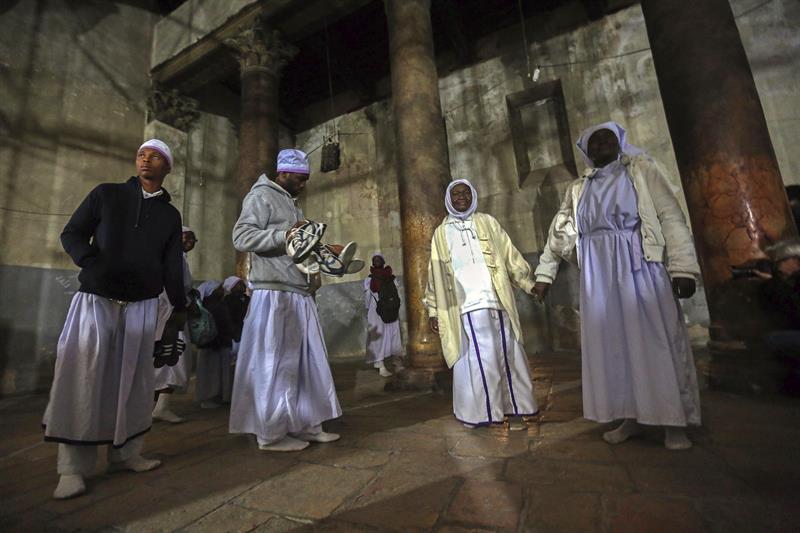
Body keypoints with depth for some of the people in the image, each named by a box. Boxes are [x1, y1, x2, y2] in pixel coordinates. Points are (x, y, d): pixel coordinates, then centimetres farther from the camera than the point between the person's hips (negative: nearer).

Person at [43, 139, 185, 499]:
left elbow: (173, 267, 9)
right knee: (82, 378, -5)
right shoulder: (106, 194, 8)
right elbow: (71, 233, 5)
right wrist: (92, 263, -17)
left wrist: (179, 311, 5)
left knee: (132, 380, 5)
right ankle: (73, 468, 5)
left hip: (142, 306, 2)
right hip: (95, 299, -1)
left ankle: (125, 453, 16)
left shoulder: (170, 215, 11)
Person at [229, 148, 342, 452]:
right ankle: (271, 433, 13)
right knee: (274, 363, -1)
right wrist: (284, 235, -22)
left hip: (299, 293, 9)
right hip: (274, 293, -9)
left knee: (306, 360, 9)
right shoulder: (261, 196, -1)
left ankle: (304, 424, 21)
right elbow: (241, 237, -13)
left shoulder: (290, 203, 25)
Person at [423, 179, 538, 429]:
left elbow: (509, 255, 11)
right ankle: (479, 411, 14)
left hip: (495, 301, 1)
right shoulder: (441, 233, 12)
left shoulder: (487, 222, 13)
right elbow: (435, 273, 10)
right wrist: (433, 310, 6)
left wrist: (529, 283, 2)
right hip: (465, 306, -1)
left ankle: (513, 408, 19)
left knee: (505, 354, 6)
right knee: (475, 358, 1)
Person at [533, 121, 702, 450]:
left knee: (655, 339, -2)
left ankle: (674, 423, 11)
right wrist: (544, 274, 12)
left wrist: (683, 267, -12)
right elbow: (558, 233, 17)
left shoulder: (640, 168, 9)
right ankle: (631, 418, 14)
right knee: (612, 343, 3)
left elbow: (671, 216, -1)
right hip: (598, 271, 3)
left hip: (639, 264, -3)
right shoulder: (578, 189, 17)